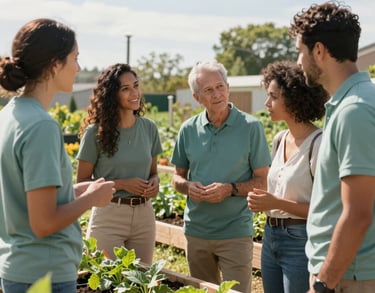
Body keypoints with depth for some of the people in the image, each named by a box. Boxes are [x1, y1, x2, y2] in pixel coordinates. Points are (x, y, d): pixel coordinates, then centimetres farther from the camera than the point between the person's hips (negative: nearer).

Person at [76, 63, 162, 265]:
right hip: (108, 216, -4)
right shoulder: (96, 132, -8)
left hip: (144, 215, 4)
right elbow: (82, 182, -5)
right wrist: (122, 184, -15)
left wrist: (155, 182, -7)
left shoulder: (149, 128, 5)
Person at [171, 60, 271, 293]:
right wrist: (188, 186, -10)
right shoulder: (189, 129, 2)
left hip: (235, 232, -4)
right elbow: (177, 177, 12)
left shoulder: (251, 127, -8)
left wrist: (230, 189, -21)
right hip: (196, 231, 4)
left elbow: (262, 181, -6)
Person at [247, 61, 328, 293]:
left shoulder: (318, 143, -16)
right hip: (271, 237, 8)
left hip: (301, 241, -8)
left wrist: (277, 203, -21)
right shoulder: (279, 140, 8)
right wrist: (263, 200, 0)